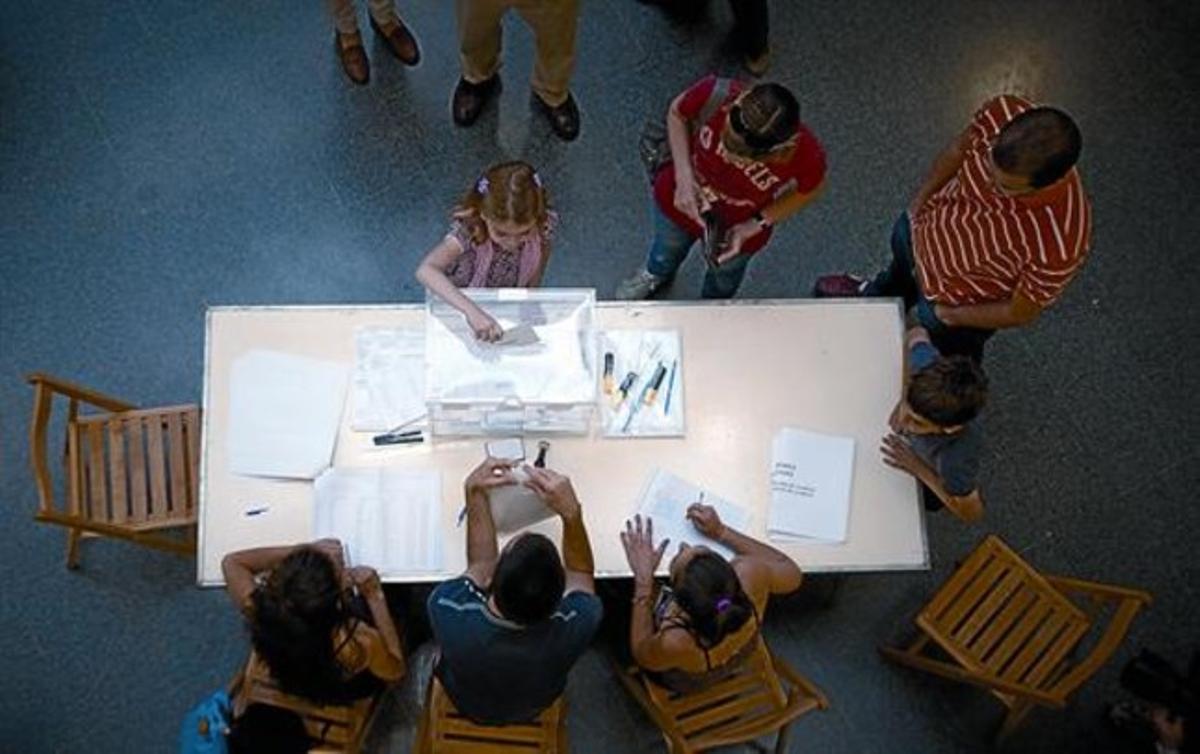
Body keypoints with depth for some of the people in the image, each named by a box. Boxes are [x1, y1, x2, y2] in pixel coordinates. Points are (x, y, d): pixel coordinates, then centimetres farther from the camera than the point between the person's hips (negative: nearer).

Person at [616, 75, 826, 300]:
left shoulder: (806, 156, -40)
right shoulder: (715, 95, -41)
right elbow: (677, 114, -16)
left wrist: (755, 225, -23)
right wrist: (684, 177, -28)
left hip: (739, 229, 0)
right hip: (678, 198, 1)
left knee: (725, 272, 35)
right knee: (669, 244, 36)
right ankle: (658, 272, 73)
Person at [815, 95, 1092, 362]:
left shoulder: (1060, 244, -45)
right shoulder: (1003, 113, -36)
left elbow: (1019, 313, -24)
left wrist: (948, 315, -11)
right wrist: (920, 199, 1)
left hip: (961, 302, -3)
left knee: (948, 352, 30)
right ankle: (876, 296, 75)